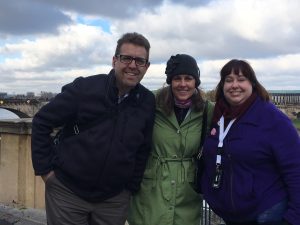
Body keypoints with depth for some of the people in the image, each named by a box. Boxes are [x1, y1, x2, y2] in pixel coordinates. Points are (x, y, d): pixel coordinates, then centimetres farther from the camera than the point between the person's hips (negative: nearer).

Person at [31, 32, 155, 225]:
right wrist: (45, 168, -7)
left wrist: (132, 186, 5)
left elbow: (143, 149, 7)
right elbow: (42, 122, -5)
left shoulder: (148, 102, -2)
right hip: (67, 191, -2)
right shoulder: (84, 88, -12)